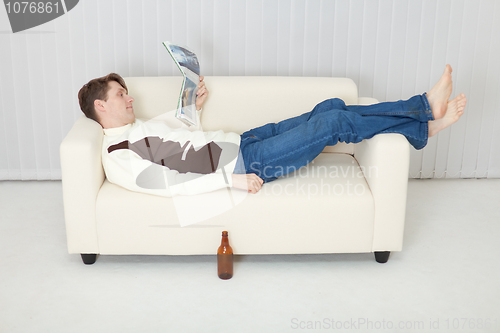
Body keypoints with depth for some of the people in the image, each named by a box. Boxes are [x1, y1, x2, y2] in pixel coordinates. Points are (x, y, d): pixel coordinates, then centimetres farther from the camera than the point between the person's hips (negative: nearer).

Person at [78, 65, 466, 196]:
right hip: (243, 164, -9)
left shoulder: (138, 127, 17)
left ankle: (425, 117, 6)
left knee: (331, 108, -1)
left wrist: (196, 107, 16)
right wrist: (230, 179, -25)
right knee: (335, 122, -13)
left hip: (240, 142, 9)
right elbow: (171, 182, -23)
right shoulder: (117, 157, -12)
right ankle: (425, 112, 3)